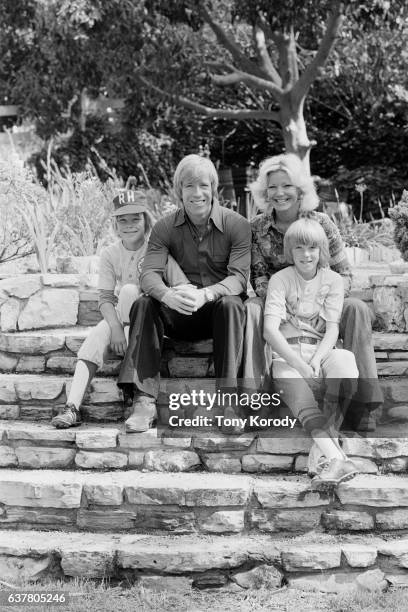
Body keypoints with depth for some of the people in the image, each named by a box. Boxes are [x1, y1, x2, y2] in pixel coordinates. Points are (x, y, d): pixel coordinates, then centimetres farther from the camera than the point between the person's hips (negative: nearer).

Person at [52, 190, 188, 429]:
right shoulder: (110, 254, -1)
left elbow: (183, 287, -17)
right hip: (121, 316, 3)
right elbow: (106, 298, -7)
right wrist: (115, 328, -24)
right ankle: (72, 407, -33)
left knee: (129, 290, -30)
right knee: (97, 335, -26)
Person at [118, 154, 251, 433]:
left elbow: (239, 277, -17)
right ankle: (145, 402, -31)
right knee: (144, 304, -25)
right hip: (180, 316, 2)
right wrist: (168, 295, -37)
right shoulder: (165, 228, 0)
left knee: (231, 303, -35)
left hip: (220, 311, -2)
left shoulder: (237, 225, -7)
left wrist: (205, 294, -38)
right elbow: (149, 273, -12)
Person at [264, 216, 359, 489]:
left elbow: (332, 328, -1)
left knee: (345, 359, -35)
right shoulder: (280, 280, 2)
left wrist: (317, 359, -21)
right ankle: (336, 458, -52)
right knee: (297, 389, -35)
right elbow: (270, 330, -11)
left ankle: (330, 433, -37)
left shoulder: (333, 280, 9)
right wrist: (300, 365, -22)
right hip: (287, 353, -2)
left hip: (322, 350, 2)